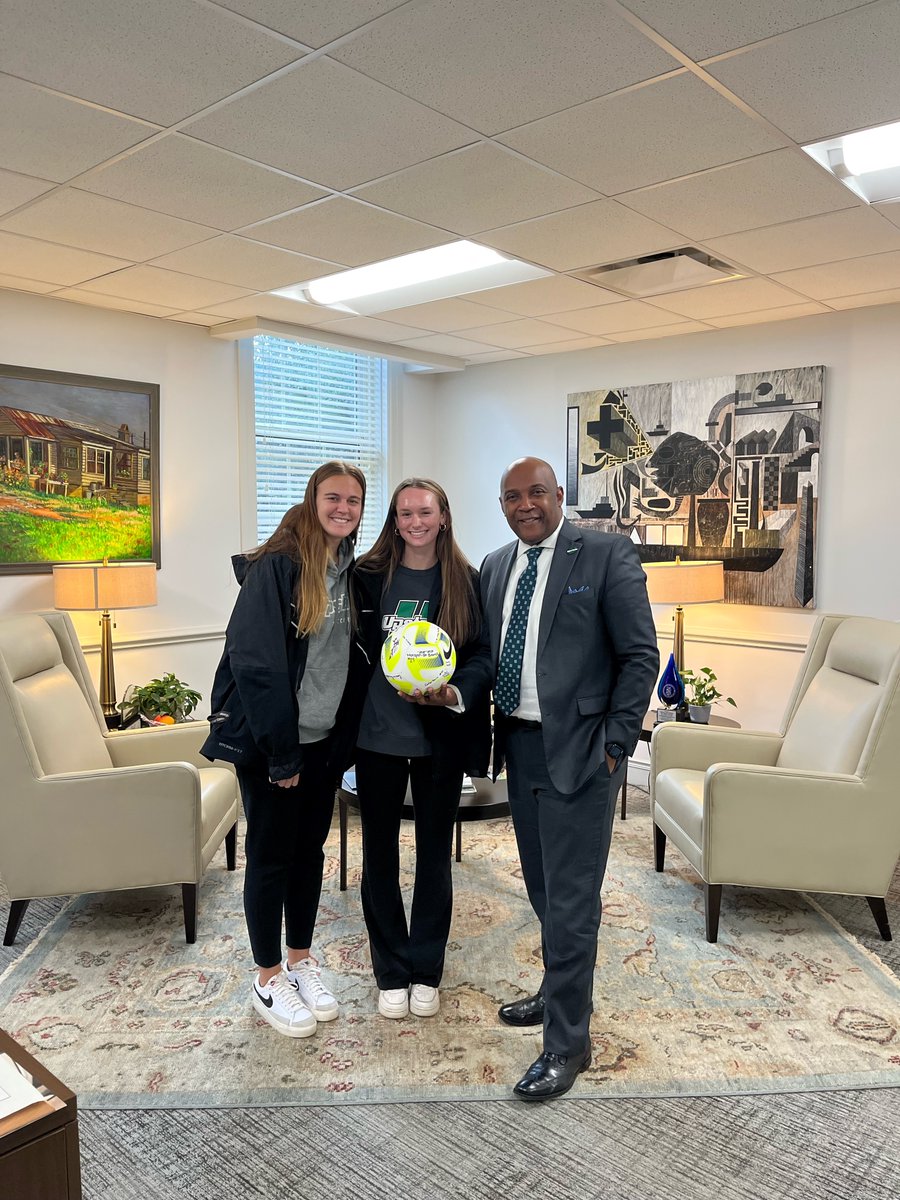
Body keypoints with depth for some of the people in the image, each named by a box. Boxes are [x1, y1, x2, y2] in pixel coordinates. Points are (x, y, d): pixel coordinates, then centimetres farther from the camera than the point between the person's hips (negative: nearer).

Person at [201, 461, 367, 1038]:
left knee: (310, 848, 16)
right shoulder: (277, 566, -16)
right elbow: (255, 661, -20)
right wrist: (282, 753, -18)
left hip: (325, 739, 6)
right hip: (270, 741, -6)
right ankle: (269, 978, 24)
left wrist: (344, 741, 3)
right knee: (271, 855, 6)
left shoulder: (351, 572, 4)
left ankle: (301, 960, 33)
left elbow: (352, 658, 9)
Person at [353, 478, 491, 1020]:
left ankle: (426, 972, 29)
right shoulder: (368, 577, 0)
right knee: (380, 853, 10)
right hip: (378, 734, 1)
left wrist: (454, 694, -22)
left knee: (434, 853, 11)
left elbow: (483, 654, -4)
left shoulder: (467, 582, -2)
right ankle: (392, 973, 27)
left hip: (441, 738, 0)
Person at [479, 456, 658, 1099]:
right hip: (519, 748, 7)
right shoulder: (495, 566, 10)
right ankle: (564, 993, 41)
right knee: (544, 889, 20)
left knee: (571, 899, -1)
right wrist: (493, 733, 7)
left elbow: (640, 655, -10)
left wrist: (614, 743, -13)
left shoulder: (607, 553, -9)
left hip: (579, 751, -6)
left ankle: (568, 1043, 14)